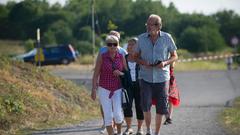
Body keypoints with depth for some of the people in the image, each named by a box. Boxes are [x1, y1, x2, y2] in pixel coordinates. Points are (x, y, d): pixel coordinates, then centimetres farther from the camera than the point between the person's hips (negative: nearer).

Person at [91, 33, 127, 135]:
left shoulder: (121, 57, 0)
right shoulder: (102, 57, -5)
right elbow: (96, 74, -4)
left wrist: (120, 73, -13)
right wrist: (94, 90, -9)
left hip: (118, 89, 1)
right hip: (104, 89, -1)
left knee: (117, 114, -11)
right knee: (108, 115, -3)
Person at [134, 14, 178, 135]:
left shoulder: (167, 38, -2)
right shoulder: (141, 38, 1)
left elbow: (174, 56, 5)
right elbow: (136, 56, 10)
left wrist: (165, 63, -15)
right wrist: (143, 62, -12)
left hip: (161, 77, 0)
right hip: (145, 77, 0)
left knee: (160, 108, 3)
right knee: (145, 104, -16)